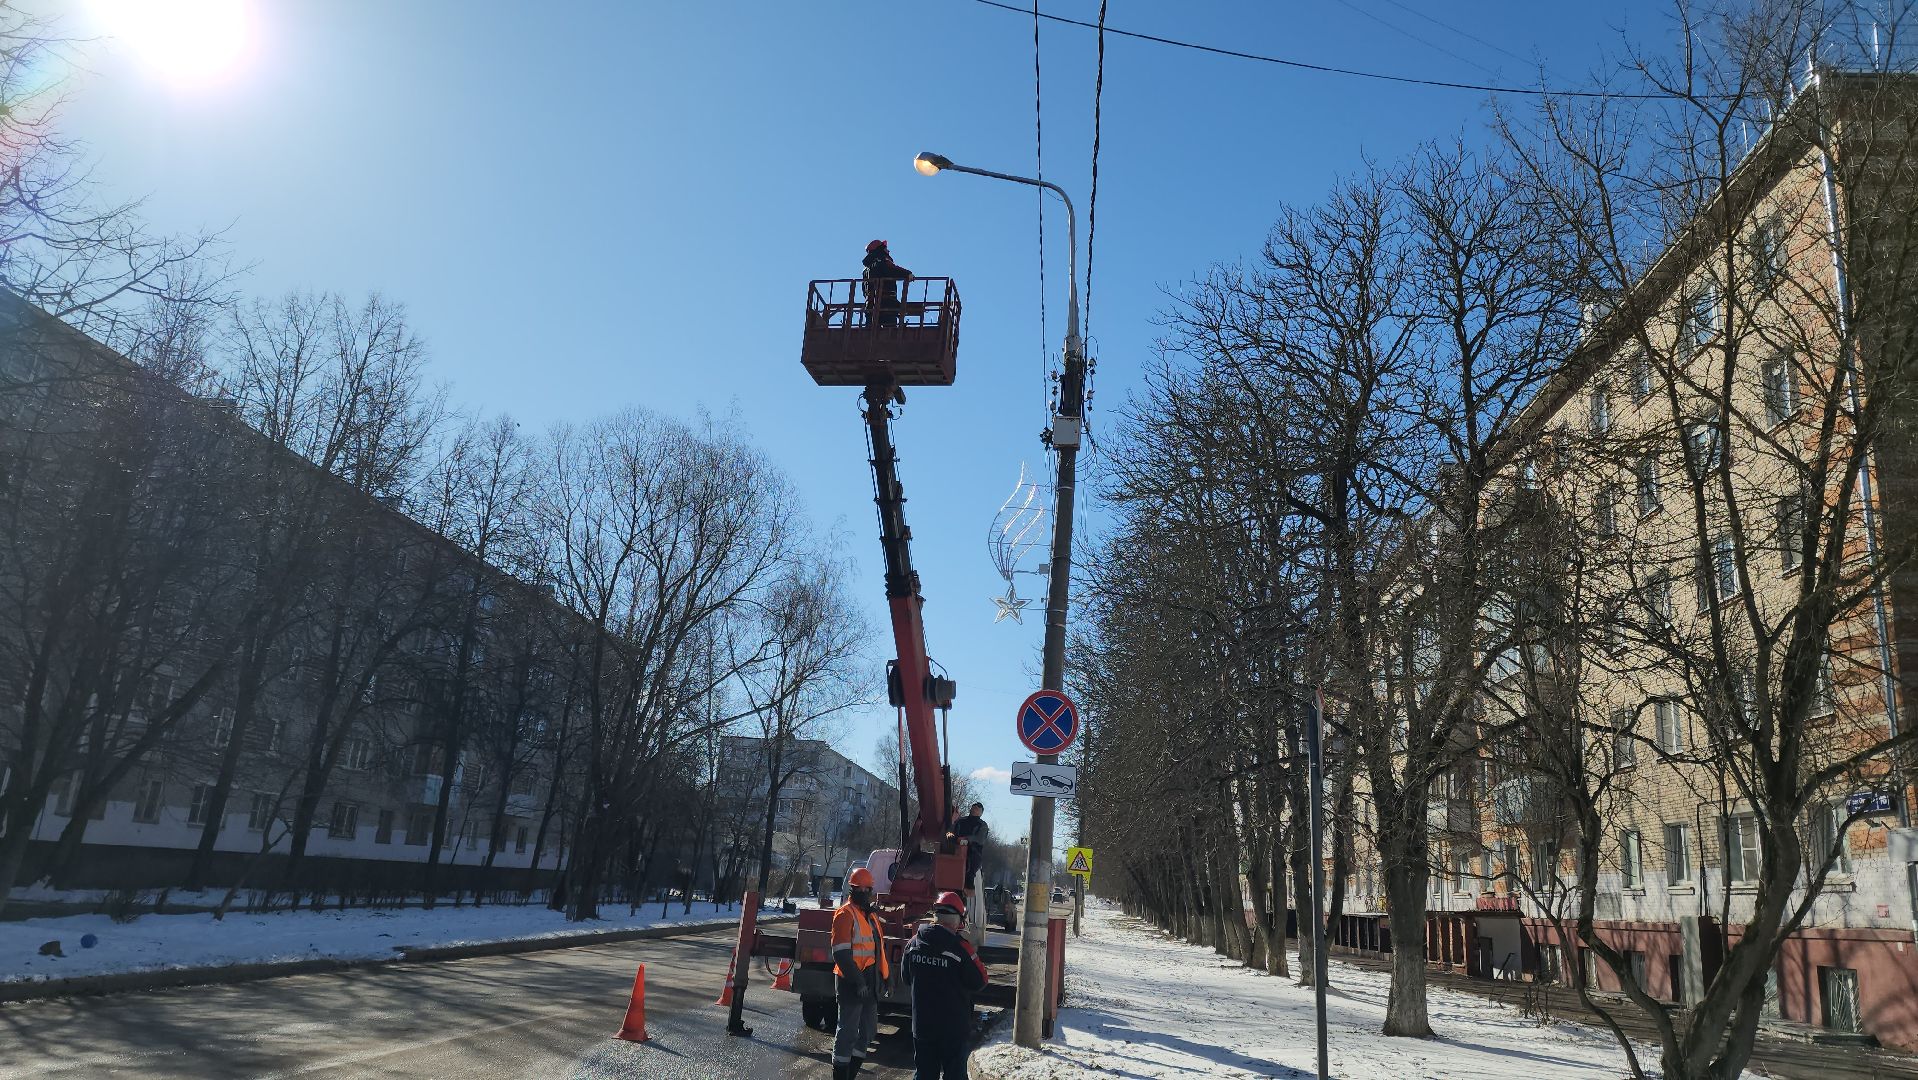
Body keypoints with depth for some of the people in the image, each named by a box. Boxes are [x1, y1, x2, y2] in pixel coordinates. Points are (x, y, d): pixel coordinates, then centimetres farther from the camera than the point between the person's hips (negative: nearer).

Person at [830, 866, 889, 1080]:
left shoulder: (870, 916, 17)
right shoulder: (845, 914, -11)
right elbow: (841, 953, -18)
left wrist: (884, 977, 18)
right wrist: (858, 982, -21)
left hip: (869, 982, 9)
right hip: (852, 983, -9)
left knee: (868, 1030, 14)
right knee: (848, 1032, -3)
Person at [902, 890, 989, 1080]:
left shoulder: (914, 942, -2)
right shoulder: (960, 947, -19)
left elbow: (906, 978, 11)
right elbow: (979, 982, -10)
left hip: (922, 1024, 5)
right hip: (954, 1027, -4)